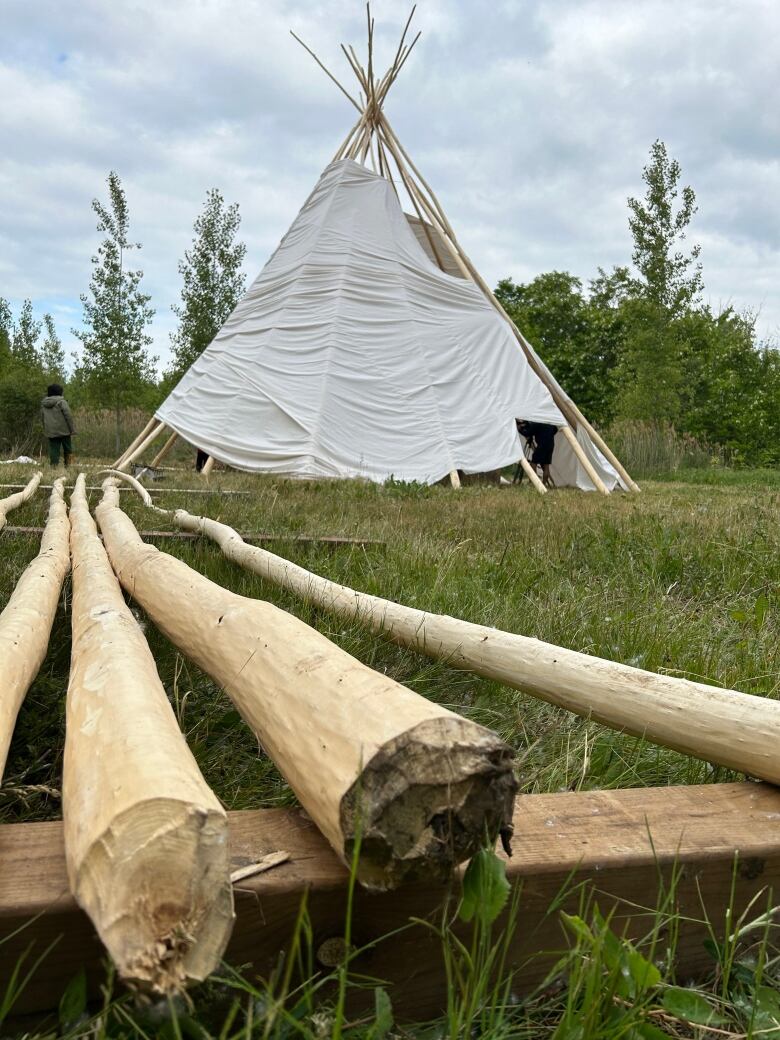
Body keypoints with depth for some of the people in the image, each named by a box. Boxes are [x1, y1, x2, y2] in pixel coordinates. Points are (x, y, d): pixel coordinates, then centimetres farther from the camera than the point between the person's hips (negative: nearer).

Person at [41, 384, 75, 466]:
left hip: (51, 432, 4)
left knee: (53, 450, 6)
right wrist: (72, 429, -8)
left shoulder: (43, 403, 10)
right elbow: (68, 416, -13)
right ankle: (67, 465, 4)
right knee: (67, 449, 7)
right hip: (63, 430, -4)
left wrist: (45, 430, 22)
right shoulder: (61, 401, -10)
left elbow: (42, 418, 16)